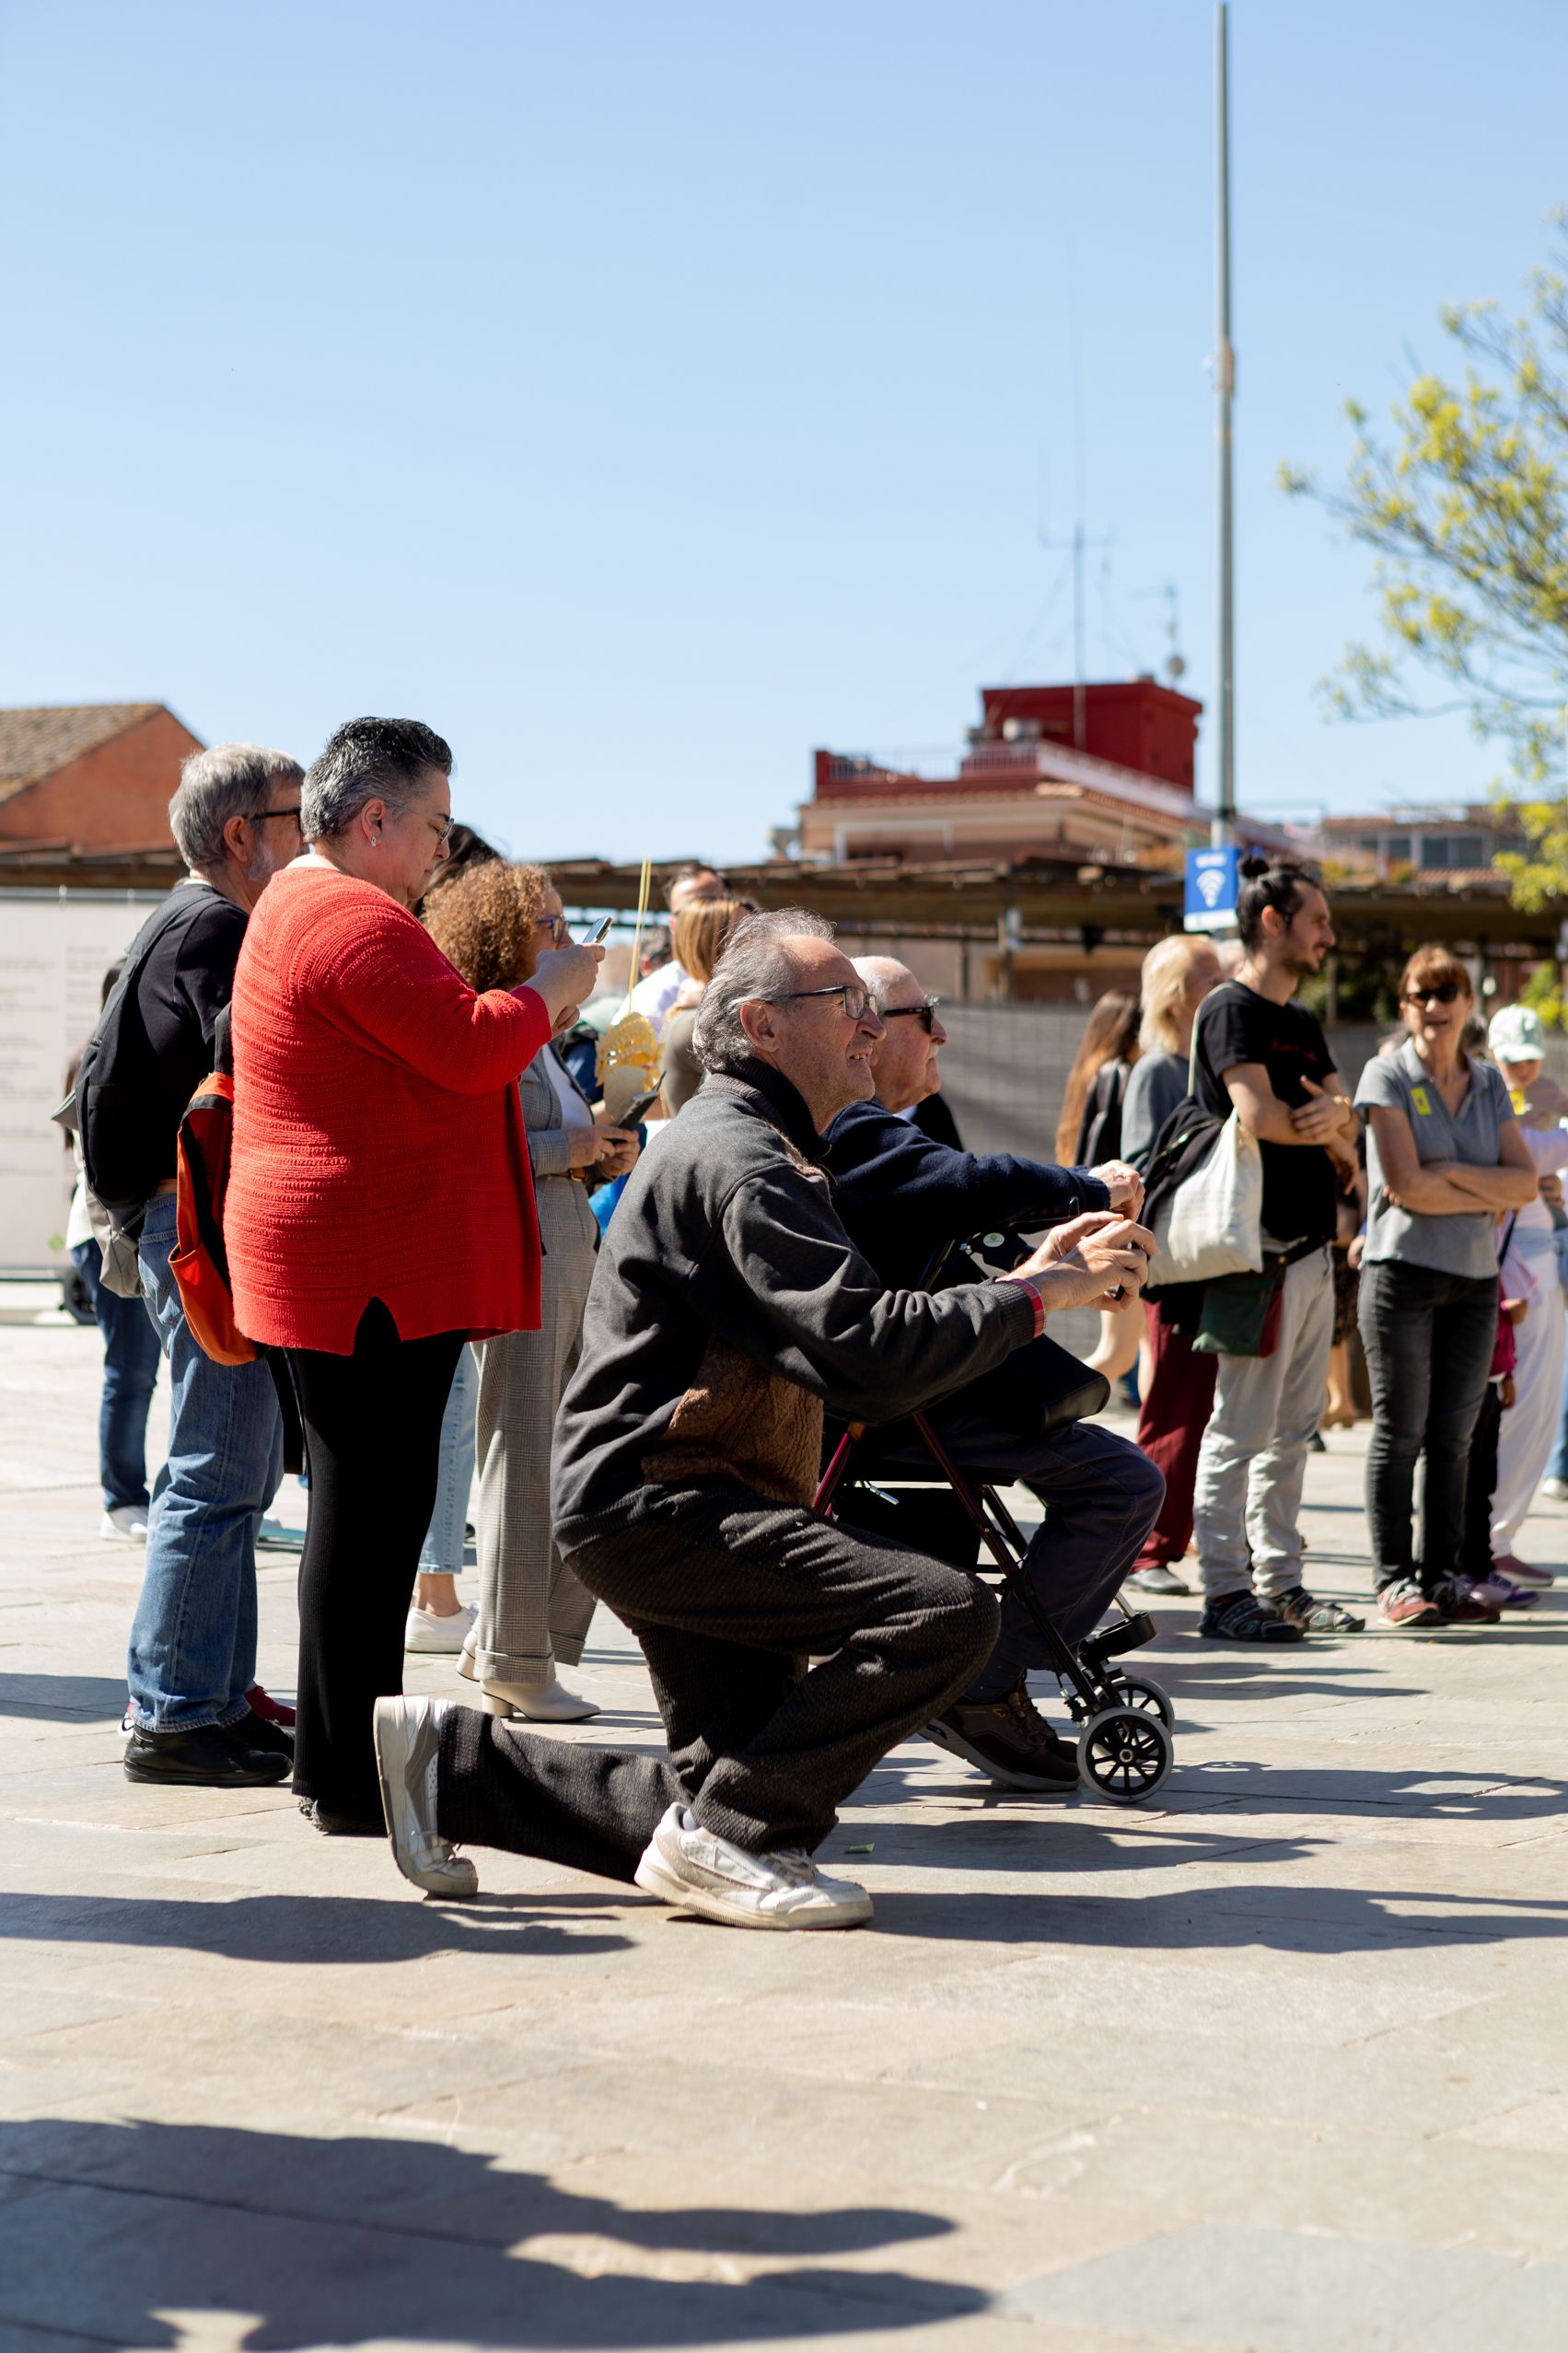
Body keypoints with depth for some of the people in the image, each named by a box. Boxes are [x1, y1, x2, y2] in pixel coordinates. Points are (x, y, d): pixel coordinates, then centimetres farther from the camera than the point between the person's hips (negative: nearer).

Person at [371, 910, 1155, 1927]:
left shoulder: (758, 1147, 21)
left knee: (723, 1793, 14)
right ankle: (730, 1836, -15)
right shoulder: (736, 1160, -16)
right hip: (656, 1502, -11)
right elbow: (871, 1351, -25)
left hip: (671, 1502, 11)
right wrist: (1035, 1294, -15)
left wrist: (1022, 1280, 10)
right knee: (950, 1611, -24)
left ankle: (457, 1760, 19)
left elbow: (848, 1335, 18)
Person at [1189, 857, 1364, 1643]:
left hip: (1311, 1250, 9)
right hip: (1261, 1251, -9)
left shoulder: (1304, 1025, 20)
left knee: (1292, 1431, 11)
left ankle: (1279, 1584, 16)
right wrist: (1327, 1124, 0)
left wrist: (1337, 1117, -10)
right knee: (1242, 1428, -6)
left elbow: (1346, 1142, 14)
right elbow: (1259, 1115, -19)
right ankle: (1225, 1592, -4)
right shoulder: (1231, 1009, -7)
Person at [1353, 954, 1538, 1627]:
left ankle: (1442, 1574, 11)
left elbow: (1525, 1182, 2)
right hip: (1403, 1270, -5)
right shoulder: (1386, 1076, -1)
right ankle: (1392, 1579, 2)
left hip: (1475, 1277, 5)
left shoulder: (1488, 1084, 13)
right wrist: (1487, 1197, -4)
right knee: (1399, 1433, -3)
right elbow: (1405, 1185, -12)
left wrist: (1450, 1174, -10)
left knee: (1454, 1435, 5)